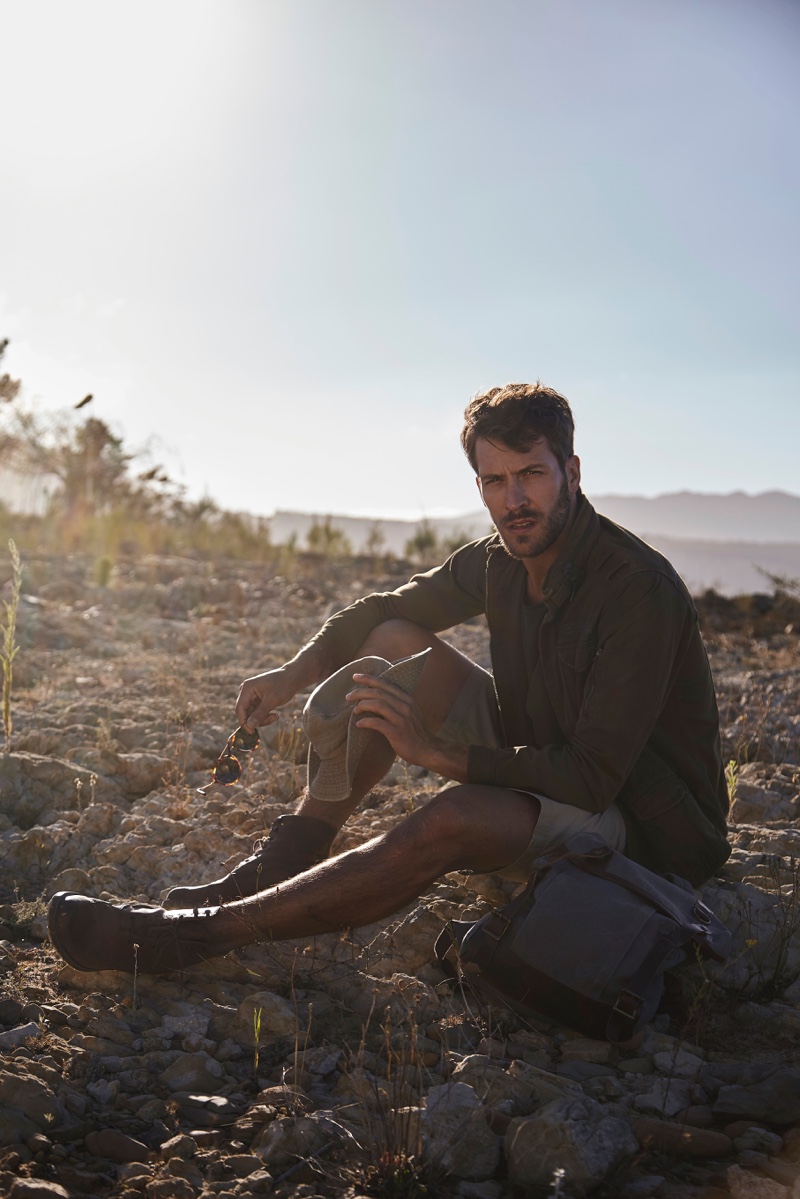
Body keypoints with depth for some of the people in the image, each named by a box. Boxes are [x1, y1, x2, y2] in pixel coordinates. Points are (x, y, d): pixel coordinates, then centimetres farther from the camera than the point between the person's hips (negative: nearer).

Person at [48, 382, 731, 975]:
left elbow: (594, 776, -29)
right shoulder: (499, 561, -2)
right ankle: (284, 865, -9)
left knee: (457, 817, -37)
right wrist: (294, 675, -2)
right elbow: (385, 610, 14)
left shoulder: (640, 591, -26)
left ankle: (186, 937, -30)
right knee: (398, 643, -3)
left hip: (645, 828, -8)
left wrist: (434, 749, -31)